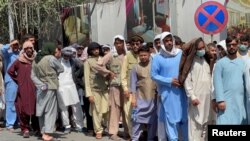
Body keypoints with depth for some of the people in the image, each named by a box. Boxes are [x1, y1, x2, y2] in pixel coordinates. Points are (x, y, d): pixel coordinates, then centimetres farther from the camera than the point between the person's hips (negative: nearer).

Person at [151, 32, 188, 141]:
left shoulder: (181, 54, 2)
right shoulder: (158, 58, -2)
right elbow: (153, 75, -3)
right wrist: (169, 81, -12)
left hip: (181, 91, 2)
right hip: (167, 93, -2)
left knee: (185, 117, 8)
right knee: (170, 119, 3)